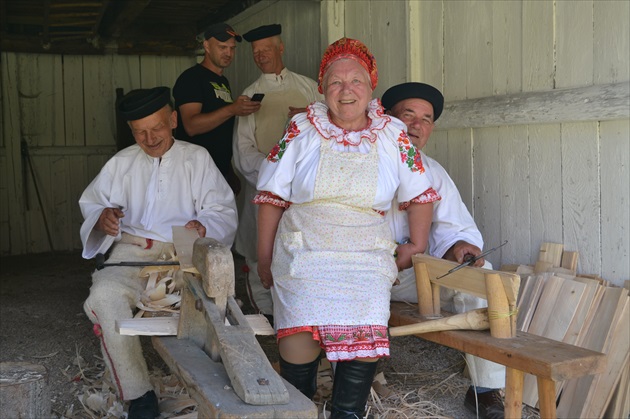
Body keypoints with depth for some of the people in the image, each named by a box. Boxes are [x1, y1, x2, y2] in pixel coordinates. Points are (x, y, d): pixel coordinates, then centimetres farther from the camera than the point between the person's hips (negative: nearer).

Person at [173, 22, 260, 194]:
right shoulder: (191, 78, -8)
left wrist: (231, 174, 16)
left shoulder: (224, 82, 18)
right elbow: (191, 126, -22)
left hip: (222, 172, 8)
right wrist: (232, 110, -31)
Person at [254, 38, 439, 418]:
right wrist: (264, 258, 6)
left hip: (366, 258, 1)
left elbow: (420, 195, 14)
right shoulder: (302, 130, 3)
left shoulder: (393, 134, 5)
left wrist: (417, 247, 10)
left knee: (368, 336, -21)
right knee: (301, 334, -20)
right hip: (303, 254, 0)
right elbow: (272, 196, 7)